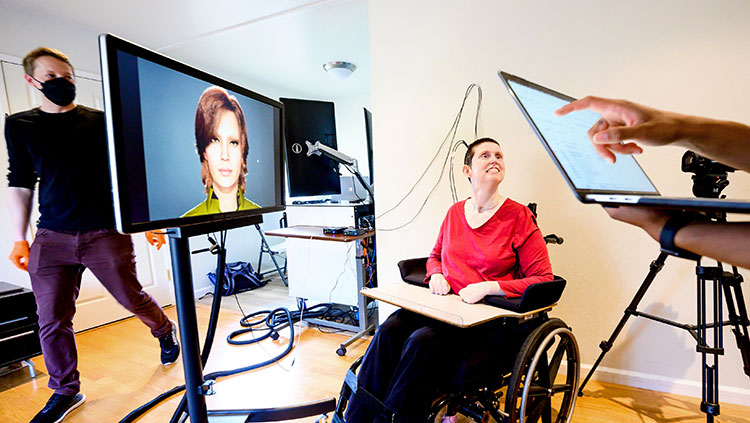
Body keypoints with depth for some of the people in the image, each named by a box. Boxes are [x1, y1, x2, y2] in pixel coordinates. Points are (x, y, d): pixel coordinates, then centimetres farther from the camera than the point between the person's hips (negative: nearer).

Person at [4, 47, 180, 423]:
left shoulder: (101, 121, 4)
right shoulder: (19, 126, 11)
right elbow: (20, 183, 13)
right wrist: (19, 237, 9)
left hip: (106, 233, -2)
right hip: (51, 238, 3)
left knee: (132, 298, 4)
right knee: (52, 319, 5)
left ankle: (165, 332, 34)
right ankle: (65, 392, 23)